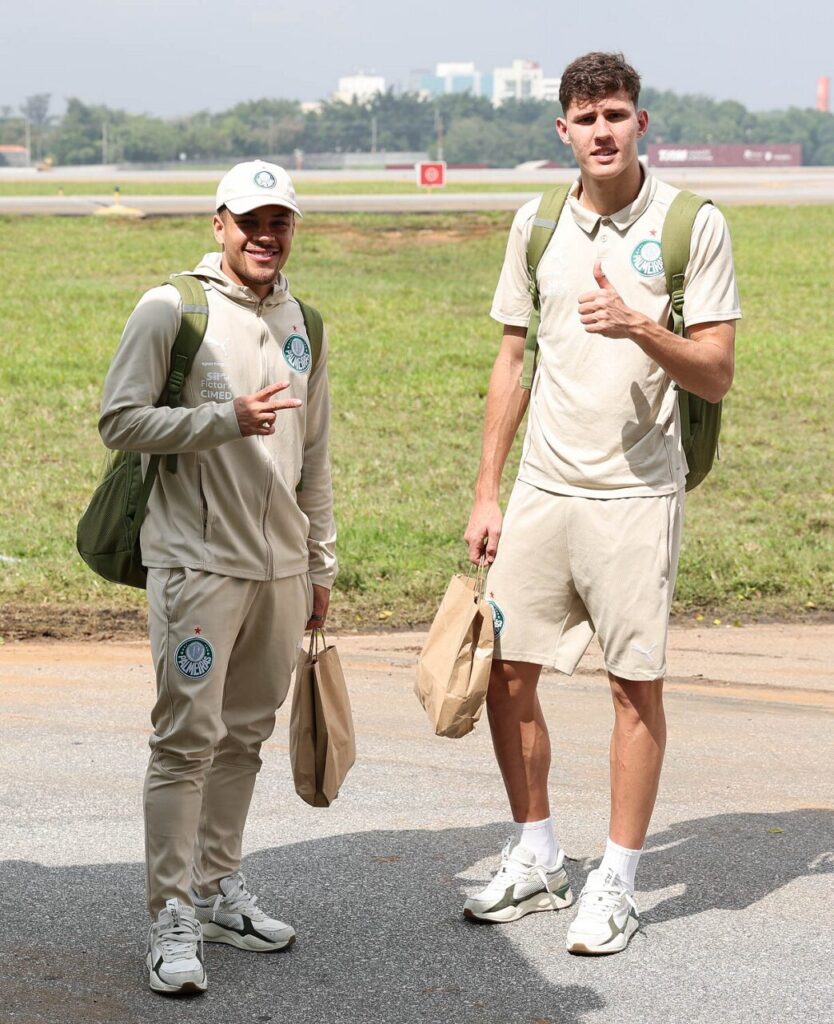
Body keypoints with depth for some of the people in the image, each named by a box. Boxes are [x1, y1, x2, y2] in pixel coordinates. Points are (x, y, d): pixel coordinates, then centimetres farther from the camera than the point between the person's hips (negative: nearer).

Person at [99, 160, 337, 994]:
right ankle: (171, 918, -4)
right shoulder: (173, 310, -5)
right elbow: (119, 421, -10)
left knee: (245, 735, 11)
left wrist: (320, 564, 20)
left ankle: (218, 890, 22)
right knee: (188, 736, -8)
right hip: (197, 559, -6)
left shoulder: (303, 324, 14)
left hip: (279, 566, 6)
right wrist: (228, 419, -19)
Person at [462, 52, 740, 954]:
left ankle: (616, 883, 13)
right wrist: (486, 493, 11)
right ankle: (535, 861, 24)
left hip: (636, 492, -4)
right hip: (542, 488, 4)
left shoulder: (692, 224, -5)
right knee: (505, 675, 7)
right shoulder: (536, 224, 8)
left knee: (636, 684, 1)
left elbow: (716, 377, -7)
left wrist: (643, 329, -25)